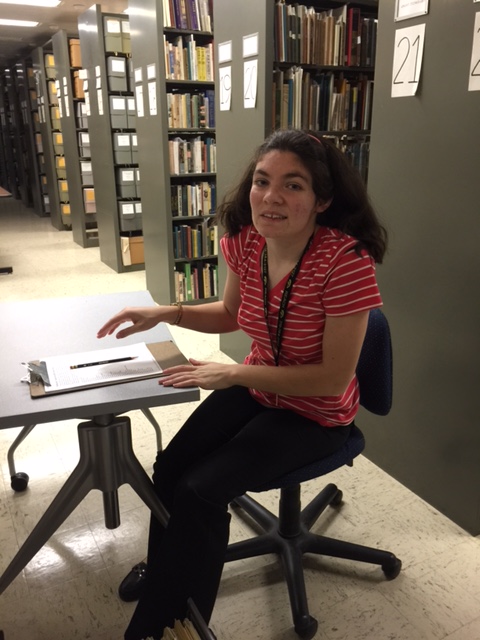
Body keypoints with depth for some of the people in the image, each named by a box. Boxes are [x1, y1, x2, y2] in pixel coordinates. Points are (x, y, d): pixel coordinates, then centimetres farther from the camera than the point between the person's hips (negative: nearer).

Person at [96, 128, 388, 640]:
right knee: (169, 470, -8)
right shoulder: (244, 240, -11)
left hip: (316, 412, -5)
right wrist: (167, 314, -8)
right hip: (256, 388, 6)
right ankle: (160, 596, 21)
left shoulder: (346, 261, -30)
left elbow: (335, 376, -24)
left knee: (200, 489, -14)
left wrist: (232, 374, -26)